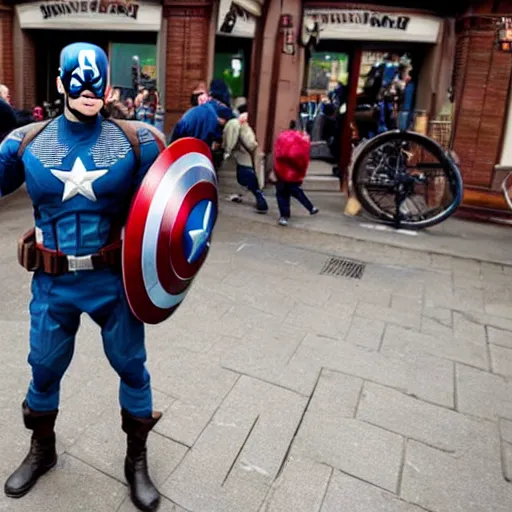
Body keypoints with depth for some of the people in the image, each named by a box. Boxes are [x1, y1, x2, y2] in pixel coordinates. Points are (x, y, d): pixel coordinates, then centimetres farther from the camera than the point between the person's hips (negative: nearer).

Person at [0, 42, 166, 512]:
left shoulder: (136, 143, -7)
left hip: (115, 279, -1)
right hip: (52, 282, 2)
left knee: (131, 366, 11)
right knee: (44, 369, 18)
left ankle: (137, 460, 37)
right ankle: (42, 451, 49)